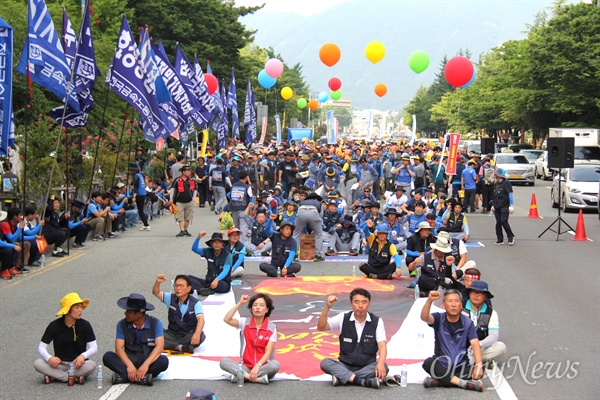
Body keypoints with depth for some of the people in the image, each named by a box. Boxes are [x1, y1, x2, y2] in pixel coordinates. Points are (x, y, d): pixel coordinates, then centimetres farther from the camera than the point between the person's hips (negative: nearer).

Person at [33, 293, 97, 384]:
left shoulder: (85, 325, -3)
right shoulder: (54, 326, -2)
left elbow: (94, 347, -5)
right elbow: (41, 347, -3)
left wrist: (83, 356, -27)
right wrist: (49, 358, -25)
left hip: (78, 364, -1)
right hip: (59, 364, 1)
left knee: (91, 365, -34)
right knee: (37, 363, -26)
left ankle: (54, 376, -25)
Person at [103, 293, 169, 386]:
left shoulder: (155, 323, -4)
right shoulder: (122, 324, 1)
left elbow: (159, 346, -14)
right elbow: (119, 348, -8)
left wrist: (146, 365, -30)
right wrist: (129, 365, -26)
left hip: (149, 360, -2)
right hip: (129, 360, 2)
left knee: (164, 361, -33)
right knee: (107, 356, -24)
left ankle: (124, 376, -35)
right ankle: (142, 377, -37)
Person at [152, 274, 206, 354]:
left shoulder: (195, 303, -11)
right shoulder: (171, 298, 2)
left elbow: (201, 319, -25)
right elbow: (156, 293, -9)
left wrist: (197, 334, -44)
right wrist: (157, 282, -32)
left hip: (189, 335, -2)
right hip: (172, 334, 2)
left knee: (201, 336, -35)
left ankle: (171, 345, -26)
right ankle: (180, 347, -32)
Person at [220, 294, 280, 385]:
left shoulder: (272, 328, -1)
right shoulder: (244, 323, 3)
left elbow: (268, 352, -9)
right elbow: (227, 319, -14)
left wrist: (257, 366, -24)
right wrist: (240, 303, -14)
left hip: (263, 366, -1)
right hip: (245, 366, 1)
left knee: (275, 365, -34)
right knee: (223, 361, -24)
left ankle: (241, 376, -27)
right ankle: (258, 378, -33)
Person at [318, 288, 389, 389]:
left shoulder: (377, 322, -4)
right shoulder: (343, 318, 0)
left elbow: (382, 346, -14)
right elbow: (321, 327, -9)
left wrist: (381, 363, -35)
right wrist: (327, 307, -24)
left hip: (367, 367, -1)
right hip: (345, 366, 1)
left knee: (384, 368, -32)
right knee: (325, 363, -27)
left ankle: (342, 378, -28)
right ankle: (362, 381, -37)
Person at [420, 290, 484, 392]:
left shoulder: (467, 323, -2)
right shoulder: (439, 318, -3)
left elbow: (475, 344, -13)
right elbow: (424, 318, -25)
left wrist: (478, 365, -29)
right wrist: (429, 300, -44)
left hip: (461, 366, 1)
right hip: (441, 366, -1)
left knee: (479, 371, -28)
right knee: (428, 363, -32)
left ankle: (438, 382, -29)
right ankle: (463, 383, -33)